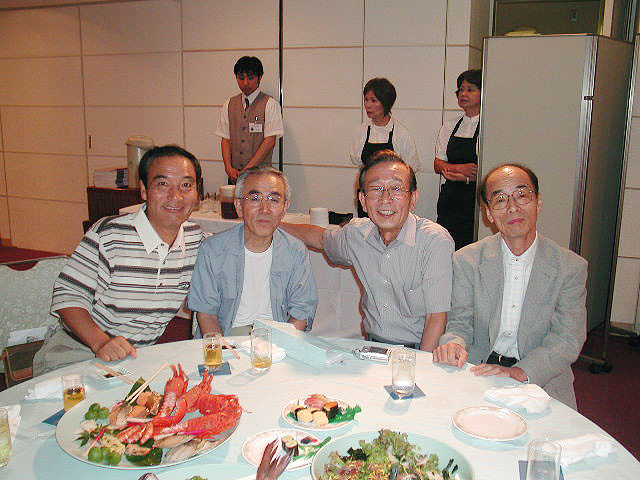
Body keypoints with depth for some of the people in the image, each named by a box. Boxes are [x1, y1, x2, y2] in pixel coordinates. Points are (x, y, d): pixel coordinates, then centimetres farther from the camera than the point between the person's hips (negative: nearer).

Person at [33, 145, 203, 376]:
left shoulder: (197, 239, 0)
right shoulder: (108, 234, -15)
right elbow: (68, 296, -13)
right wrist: (101, 343, -27)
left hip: (141, 355, 4)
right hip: (79, 351, -4)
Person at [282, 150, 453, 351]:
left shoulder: (436, 240, -15)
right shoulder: (357, 233, 0)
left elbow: (437, 316, -15)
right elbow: (321, 238, 23)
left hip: (417, 351, -3)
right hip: (372, 346, 4)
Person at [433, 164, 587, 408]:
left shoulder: (571, 267, -1)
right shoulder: (466, 260, 1)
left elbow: (567, 340, -6)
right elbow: (459, 322, 2)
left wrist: (520, 372, -22)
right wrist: (454, 343, -22)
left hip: (542, 382, 0)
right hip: (477, 374, 0)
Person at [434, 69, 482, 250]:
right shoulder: (450, 126, 13)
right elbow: (438, 165, 9)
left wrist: (460, 176, -12)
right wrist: (460, 168, -8)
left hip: (475, 198, -5)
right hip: (450, 198, 5)